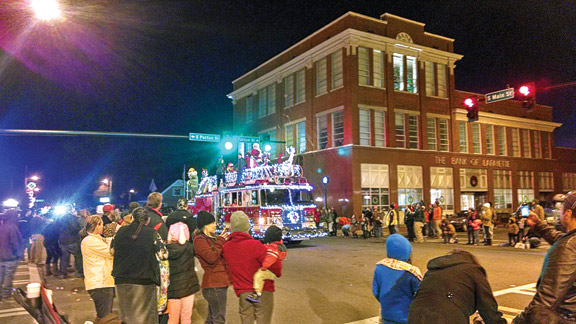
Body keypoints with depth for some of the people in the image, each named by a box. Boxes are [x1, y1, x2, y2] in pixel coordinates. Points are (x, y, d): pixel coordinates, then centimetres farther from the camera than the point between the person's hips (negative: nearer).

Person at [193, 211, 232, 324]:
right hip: (214, 284, -10)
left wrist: (224, 240, 6)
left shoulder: (212, 237, 16)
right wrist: (220, 241, -14)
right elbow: (211, 257, -24)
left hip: (219, 282, 10)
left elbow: (222, 254, 21)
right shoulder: (199, 240, -12)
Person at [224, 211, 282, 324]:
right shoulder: (255, 245, -18)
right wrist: (278, 272, 3)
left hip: (243, 293, 4)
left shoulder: (226, 247, -2)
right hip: (263, 291, -4)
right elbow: (274, 265, -18)